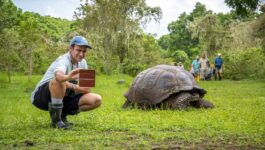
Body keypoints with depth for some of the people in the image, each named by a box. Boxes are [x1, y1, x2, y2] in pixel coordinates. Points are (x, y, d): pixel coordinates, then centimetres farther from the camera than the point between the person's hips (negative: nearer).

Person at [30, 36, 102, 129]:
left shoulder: (82, 63, 2)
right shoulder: (63, 61, -21)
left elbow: (86, 89, 0)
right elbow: (59, 76, -47)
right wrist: (68, 77, -69)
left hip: (63, 98, 7)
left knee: (96, 100, -9)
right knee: (59, 81, -39)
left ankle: (63, 114, 5)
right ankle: (56, 119, -23)